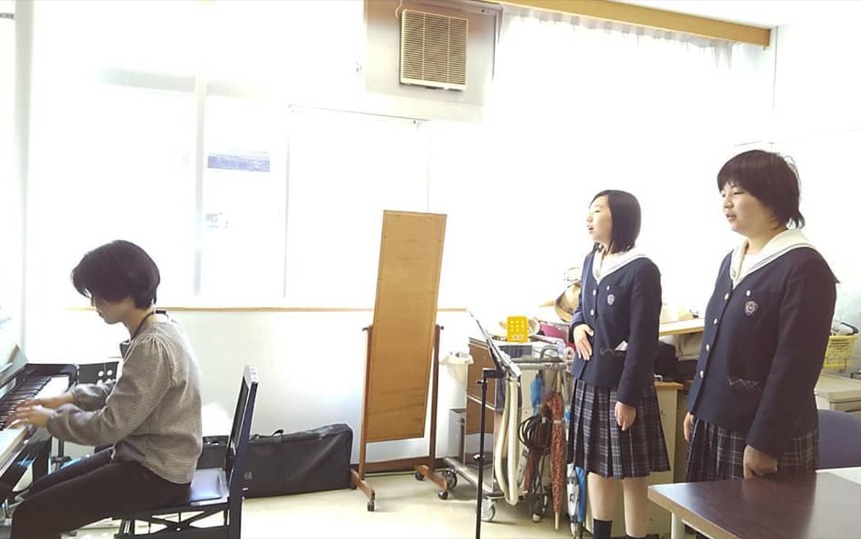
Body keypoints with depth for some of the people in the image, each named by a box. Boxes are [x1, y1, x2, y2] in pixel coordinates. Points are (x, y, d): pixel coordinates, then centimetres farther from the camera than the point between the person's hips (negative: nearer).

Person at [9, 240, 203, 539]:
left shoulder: (153, 347, -26)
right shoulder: (155, 329, 6)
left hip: (156, 473, -10)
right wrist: (68, 398, 11)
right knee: (39, 493, 14)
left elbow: (108, 427, -23)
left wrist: (51, 418, -7)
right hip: (146, 456, 10)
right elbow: (123, 393, 21)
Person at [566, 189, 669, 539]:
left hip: (623, 384, -7)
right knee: (596, 466, 18)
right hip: (589, 379, 7)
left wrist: (629, 396, -17)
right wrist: (577, 327, -3)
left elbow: (643, 340, -16)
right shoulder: (591, 261, 7)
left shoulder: (642, 270, -15)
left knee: (631, 474, 6)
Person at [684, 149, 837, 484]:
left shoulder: (804, 269, -14)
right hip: (714, 425, 8)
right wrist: (696, 406, 15)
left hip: (765, 436, -7)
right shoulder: (732, 261, 11)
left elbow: (795, 367, -18)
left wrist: (765, 443, -18)